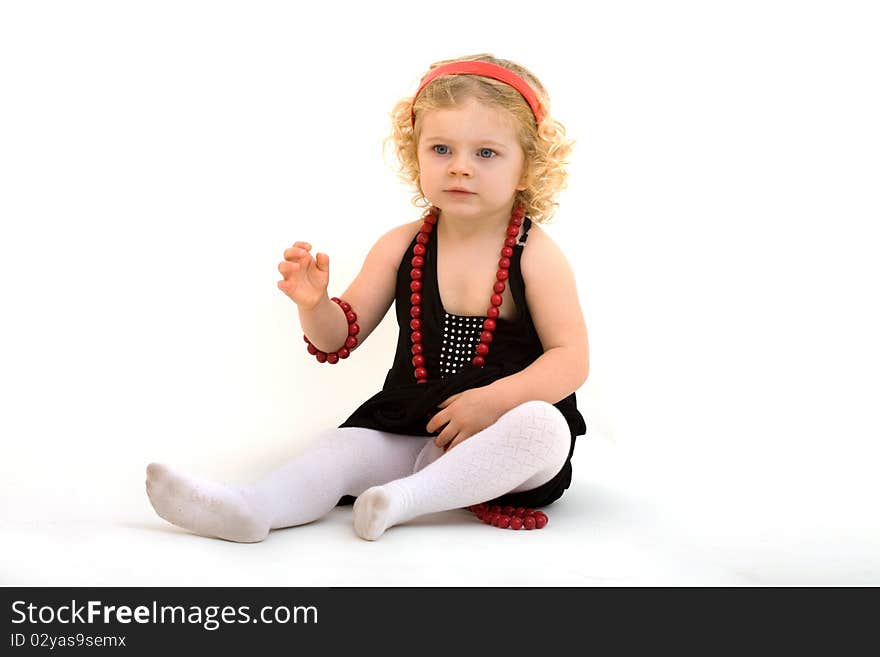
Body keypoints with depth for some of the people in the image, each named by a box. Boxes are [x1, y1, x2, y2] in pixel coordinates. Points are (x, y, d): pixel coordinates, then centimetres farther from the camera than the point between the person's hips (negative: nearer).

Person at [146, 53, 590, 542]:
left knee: (544, 427, -33)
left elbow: (571, 359, -11)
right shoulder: (401, 246, 2)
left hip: (507, 421, -3)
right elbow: (341, 338, 5)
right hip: (410, 428, 3)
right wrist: (313, 304, -19)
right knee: (339, 448, -18)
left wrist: (494, 399, -27)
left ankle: (406, 496, -35)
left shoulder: (535, 255, -7)